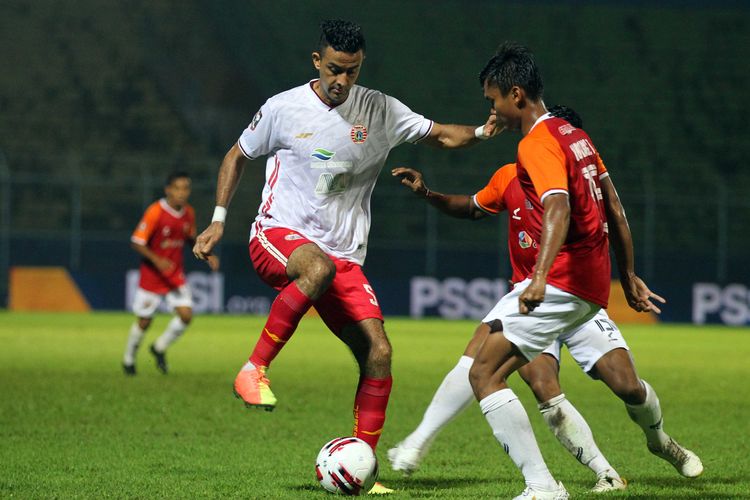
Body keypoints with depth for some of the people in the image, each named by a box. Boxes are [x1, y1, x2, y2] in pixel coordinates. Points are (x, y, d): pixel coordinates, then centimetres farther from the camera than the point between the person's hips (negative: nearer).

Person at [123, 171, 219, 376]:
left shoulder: (188, 213, -2)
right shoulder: (155, 212, -20)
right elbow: (136, 243, -18)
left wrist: (206, 255, 0)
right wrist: (157, 260, -31)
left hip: (176, 274, 5)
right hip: (152, 274, -5)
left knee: (186, 315, -10)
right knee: (144, 321, 4)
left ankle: (159, 348, 16)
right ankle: (128, 359, 30)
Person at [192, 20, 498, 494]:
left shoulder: (381, 111, 4)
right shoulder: (284, 109, -3)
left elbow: (440, 134, 12)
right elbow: (237, 157, 11)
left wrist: (479, 133, -9)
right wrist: (219, 220, 5)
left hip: (345, 254, 4)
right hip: (278, 236, -4)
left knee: (378, 352, -11)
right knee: (319, 267, -41)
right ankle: (254, 370, -30)